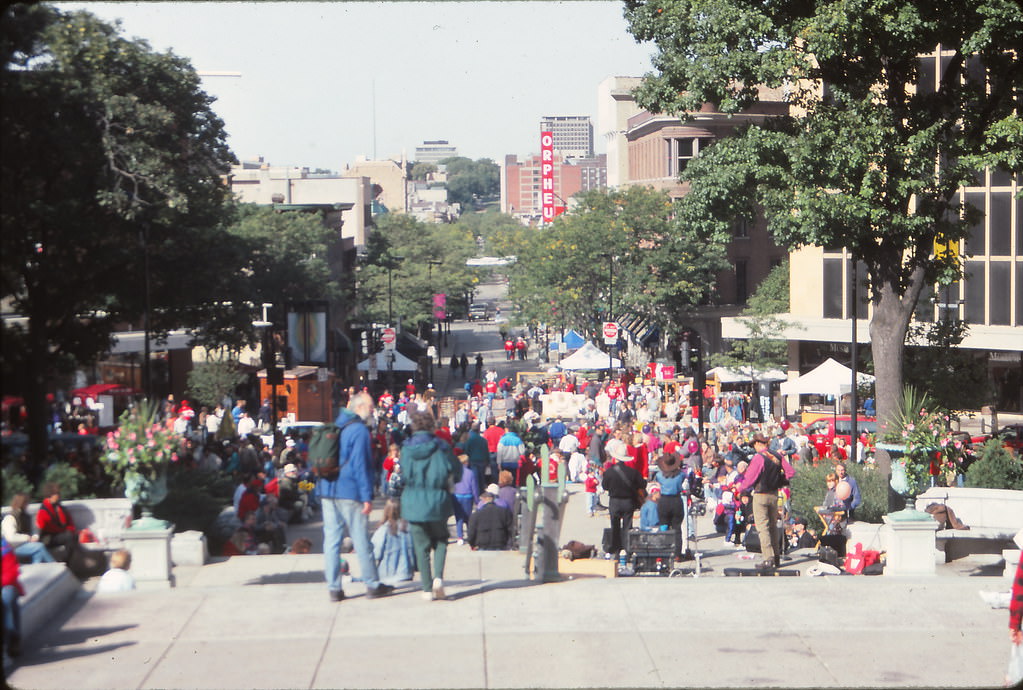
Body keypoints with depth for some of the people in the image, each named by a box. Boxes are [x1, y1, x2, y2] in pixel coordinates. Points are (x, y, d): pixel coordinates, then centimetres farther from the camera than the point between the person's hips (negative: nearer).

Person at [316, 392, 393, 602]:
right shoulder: (359, 430, -9)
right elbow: (360, 465, -15)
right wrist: (367, 497, -14)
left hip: (327, 491, 7)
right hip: (349, 493, -7)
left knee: (331, 539, 5)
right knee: (362, 541, 1)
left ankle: (333, 587, 5)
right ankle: (372, 585, 8)